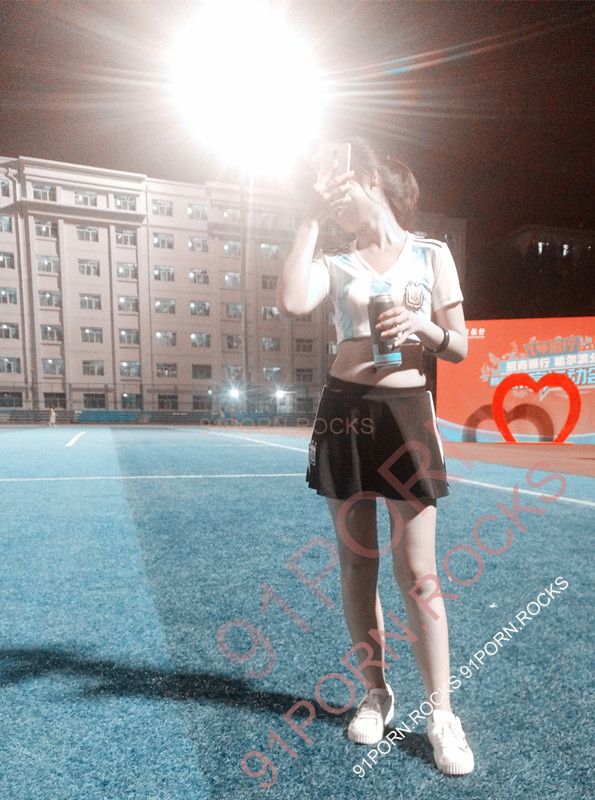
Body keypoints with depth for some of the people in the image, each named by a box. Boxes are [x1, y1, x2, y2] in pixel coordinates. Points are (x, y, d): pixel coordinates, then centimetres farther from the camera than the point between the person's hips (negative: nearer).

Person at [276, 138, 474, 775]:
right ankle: (376, 693, 28)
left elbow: (459, 348, 6)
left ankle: (441, 712, 19)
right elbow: (292, 302, -13)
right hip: (344, 410, 2)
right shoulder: (336, 263, 9)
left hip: (406, 413, -1)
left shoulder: (432, 255, 7)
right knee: (357, 564, 8)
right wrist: (310, 218, -4)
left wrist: (423, 327, -15)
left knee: (417, 571, 0)